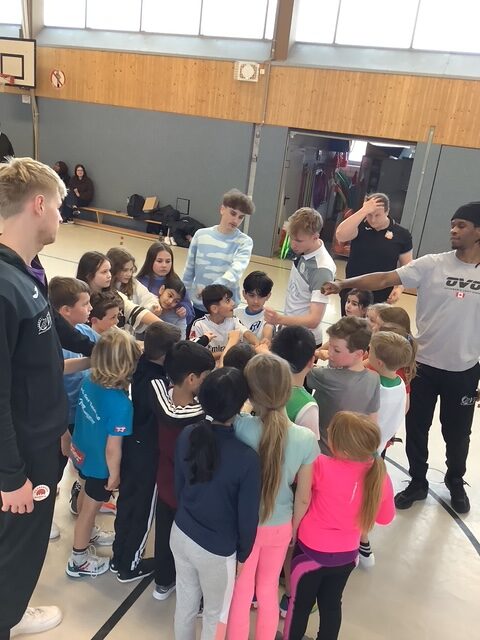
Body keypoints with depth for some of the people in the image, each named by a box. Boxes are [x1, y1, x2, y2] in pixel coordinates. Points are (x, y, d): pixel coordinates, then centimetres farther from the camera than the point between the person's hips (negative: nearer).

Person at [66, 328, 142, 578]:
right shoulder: (121, 404, -37)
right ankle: (78, 560, 40)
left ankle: (88, 534, 59)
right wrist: (114, 475, -11)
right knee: (89, 510, 17)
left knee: (88, 501, 32)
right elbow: (112, 449, -27)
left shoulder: (89, 381, -17)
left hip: (81, 453, 7)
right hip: (99, 465, -7)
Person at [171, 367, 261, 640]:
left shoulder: (187, 436, -14)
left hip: (181, 533, 5)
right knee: (215, 615, 23)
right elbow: (248, 517, -17)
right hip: (217, 551, -5)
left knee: (185, 603, 28)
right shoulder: (247, 458, -30)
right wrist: (243, 555, 1)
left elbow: (179, 485, 1)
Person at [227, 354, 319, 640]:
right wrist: (294, 530, 8)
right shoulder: (306, 439, -24)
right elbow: (303, 498, -11)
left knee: (241, 593, 22)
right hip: (279, 528, 1)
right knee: (269, 590, 27)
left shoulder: (240, 427, -29)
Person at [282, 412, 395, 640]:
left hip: (312, 551, -3)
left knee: (300, 603, 19)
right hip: (347, 554, 3)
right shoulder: (381, 478, -17)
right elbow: (385, 517, -1)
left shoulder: (322, 467, -31)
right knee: (331, 604, 25)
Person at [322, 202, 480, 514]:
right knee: (417, 427, 13)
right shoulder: (432, 264, -8)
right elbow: (385, 279, -17)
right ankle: (418, 482, 36)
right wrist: (344, 284, -30)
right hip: (425, 364, 0)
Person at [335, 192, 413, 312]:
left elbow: (407, 267, 3)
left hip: (381, 298, -1)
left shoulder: (402, 234, -3)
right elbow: (340, 235, -27)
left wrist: (400, 287, -13)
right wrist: (364, 211, -28)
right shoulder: (359, 226, -5)